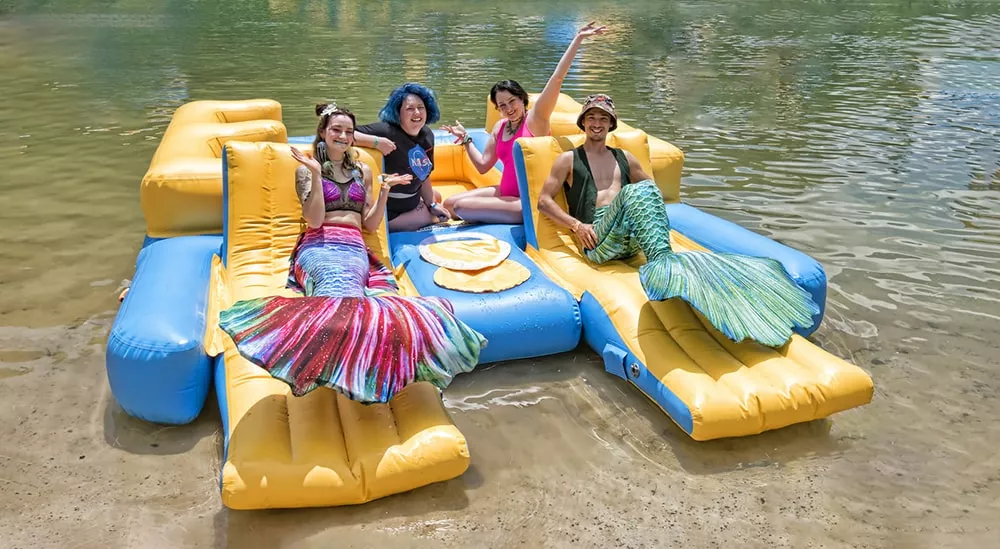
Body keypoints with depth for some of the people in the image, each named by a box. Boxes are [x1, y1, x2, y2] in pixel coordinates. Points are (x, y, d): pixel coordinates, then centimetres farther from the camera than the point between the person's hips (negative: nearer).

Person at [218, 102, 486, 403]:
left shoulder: (363, 171, 26)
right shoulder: (306, 170, 15)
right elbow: (314, 220, 1)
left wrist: (385, 190, 10)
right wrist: (316, 173, -3)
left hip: (355, 250, 4)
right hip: (319, 247, -3)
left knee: (343, 287, -36)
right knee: (340, 286, -40)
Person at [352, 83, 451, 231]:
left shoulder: (427, 135, -4)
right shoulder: (386, 131, -27)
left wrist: (432, 204, 8)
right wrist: (376, 142, -45)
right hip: (389, 212, -8)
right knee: (435, 218, 8)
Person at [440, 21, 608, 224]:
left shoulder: (535, 118, -10)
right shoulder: (500, 127, 8)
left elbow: (557, 78, -20)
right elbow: (483, 166, 14)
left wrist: (578, 39, -25)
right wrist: (465, 139, 9)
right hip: (505, 193, 8)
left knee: (461, 207, -15)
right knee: (449, 204, 11)